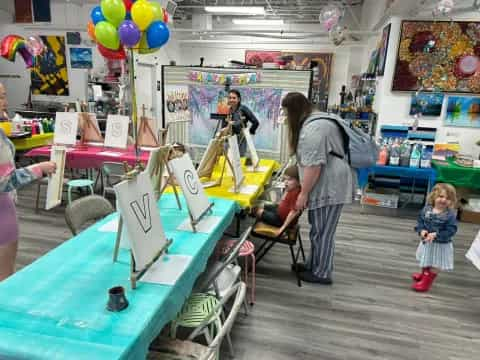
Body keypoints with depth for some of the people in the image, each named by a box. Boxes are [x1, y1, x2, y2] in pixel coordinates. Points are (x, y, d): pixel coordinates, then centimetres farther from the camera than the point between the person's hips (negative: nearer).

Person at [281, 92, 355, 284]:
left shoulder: (311, 129, -20)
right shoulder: (316, 120, 15)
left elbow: (313, 165, -25)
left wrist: (303, 193, -17)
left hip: (329, 187, -10)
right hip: (330, 185, 10)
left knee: (322, 231, 2)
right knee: (320, 229, 17)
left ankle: (321, 274, 15)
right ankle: (313, 265, 30)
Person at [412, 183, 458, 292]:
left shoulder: (450, 215, -22)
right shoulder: (426, 209, -11)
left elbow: (451, 230, -23)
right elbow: (420, 221, -1)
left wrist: (436, 235, -31)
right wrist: (421, 230, -20)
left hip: (441, 244, -4)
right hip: (426, 242, 5)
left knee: (436, 264, 12)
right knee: (425, 261, 28)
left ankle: (427, 281, 30)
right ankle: (424, 274, 53)